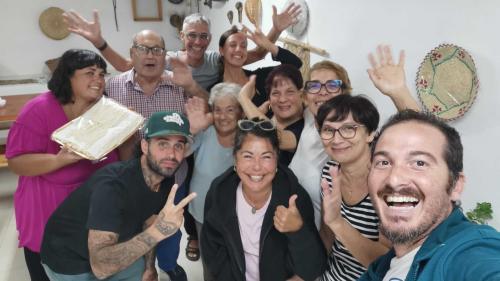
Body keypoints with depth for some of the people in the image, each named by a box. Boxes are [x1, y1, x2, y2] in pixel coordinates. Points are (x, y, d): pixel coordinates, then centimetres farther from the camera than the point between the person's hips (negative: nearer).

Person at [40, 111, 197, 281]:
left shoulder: (166, 179, -13)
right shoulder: (112, 185, -34)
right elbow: (100, 267, -40)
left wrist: (149, 267, 3)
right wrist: (157, 231, -49)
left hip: (112, 252, 6)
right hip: (69, 261, -6)